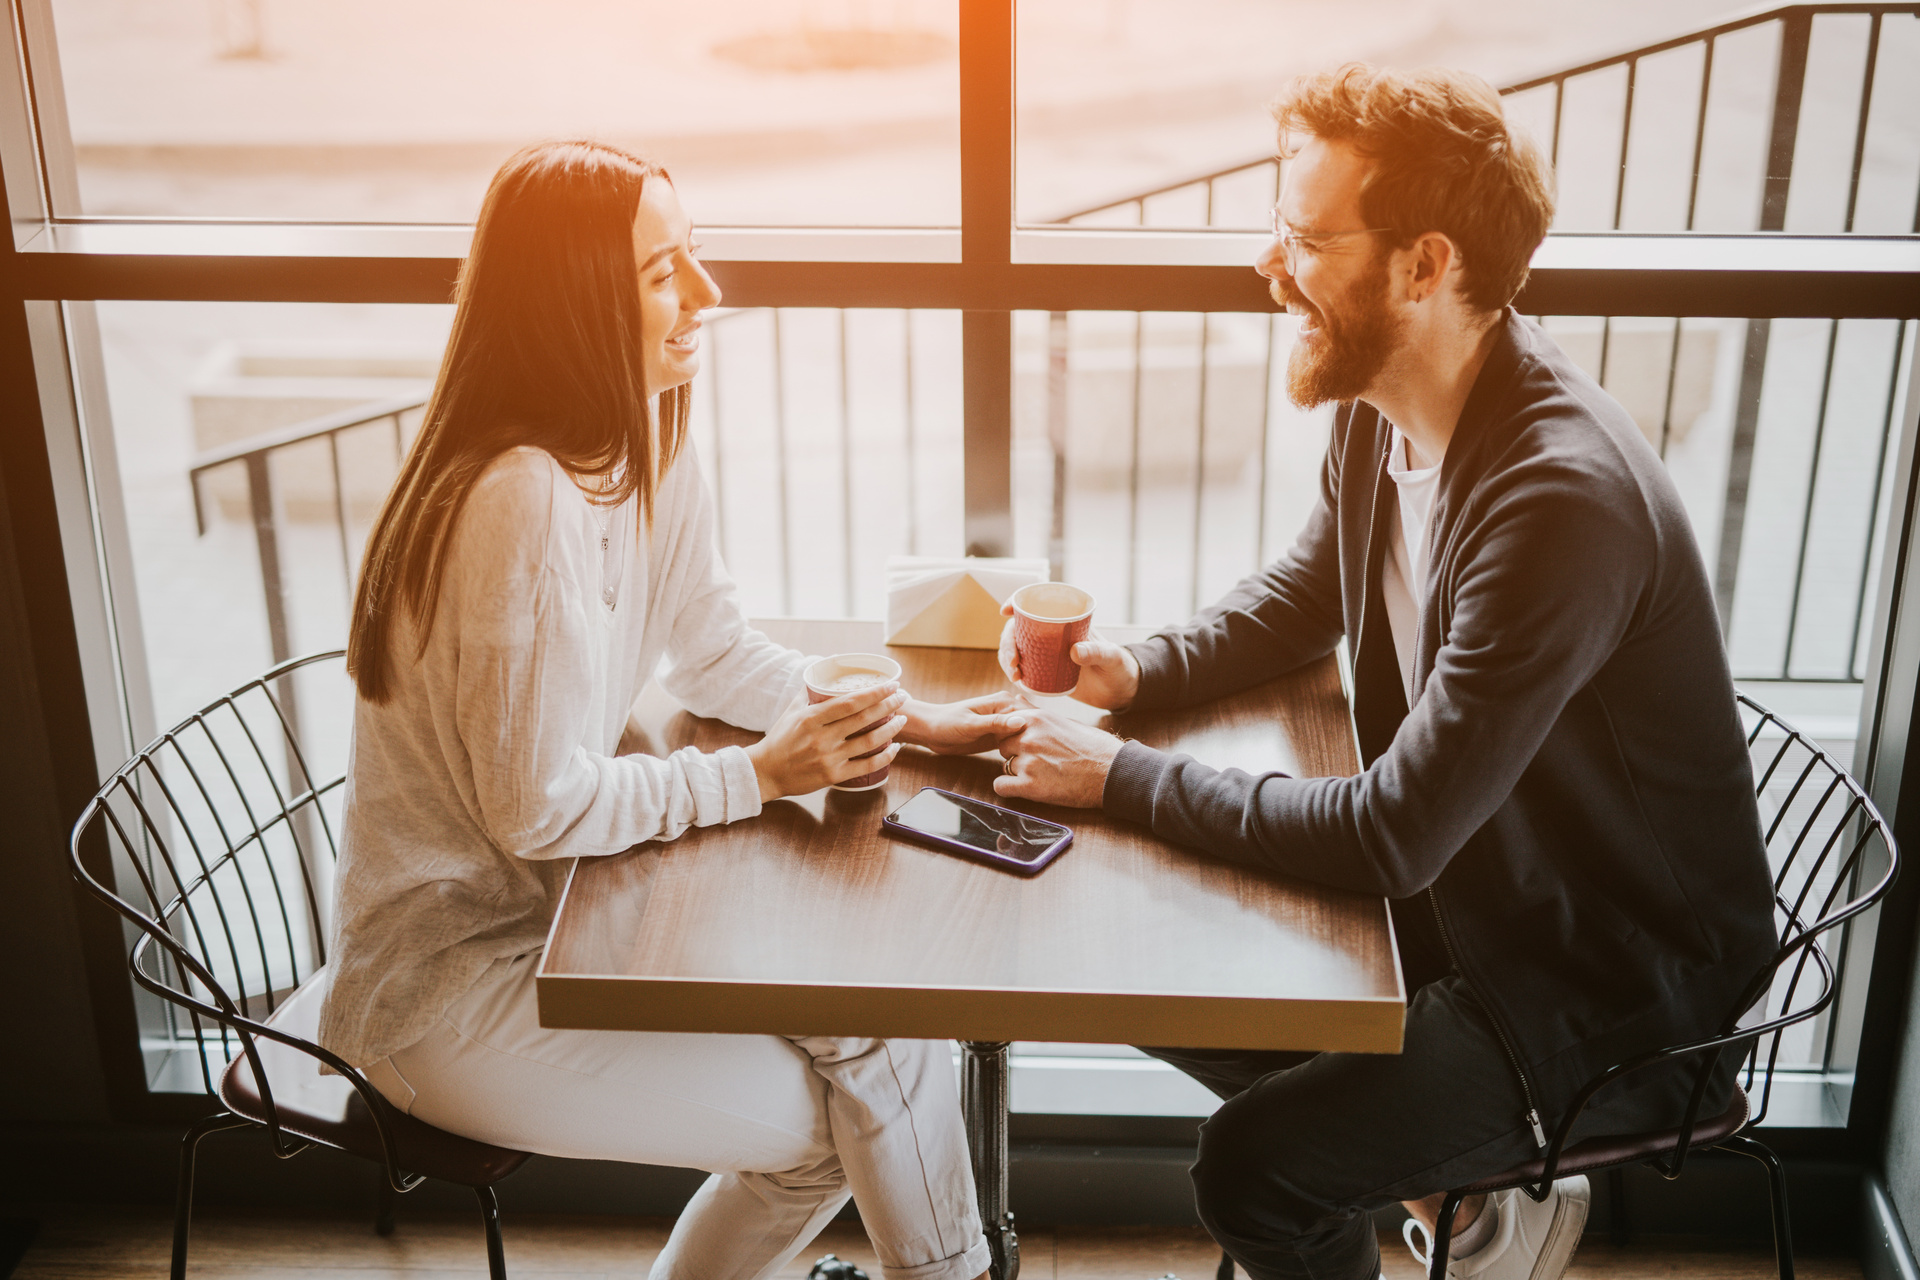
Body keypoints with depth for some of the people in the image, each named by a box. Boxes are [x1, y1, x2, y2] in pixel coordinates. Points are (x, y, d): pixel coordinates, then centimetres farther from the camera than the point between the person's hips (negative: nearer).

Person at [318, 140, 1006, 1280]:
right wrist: (762, 776, -17)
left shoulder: (649, 441, 0)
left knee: (869, 1024, 1)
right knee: (839, 1111, -10)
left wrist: (907, 719, -3)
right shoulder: (524, 502, -29)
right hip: (445, 980, -8)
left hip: (556, 908, 8)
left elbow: (713, 651, 9)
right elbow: (538, 808, -24)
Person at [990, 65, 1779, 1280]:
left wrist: (1127, 778, -23)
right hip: (1469, 892, 8)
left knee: (1252, 1163, -18)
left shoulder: (1562, 499, -34)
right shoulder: (1384, 406, -6)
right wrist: (1136, 670, -5)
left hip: (1623, 987, -8)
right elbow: (1304, 594, 14)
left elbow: (1393, 835, -31)